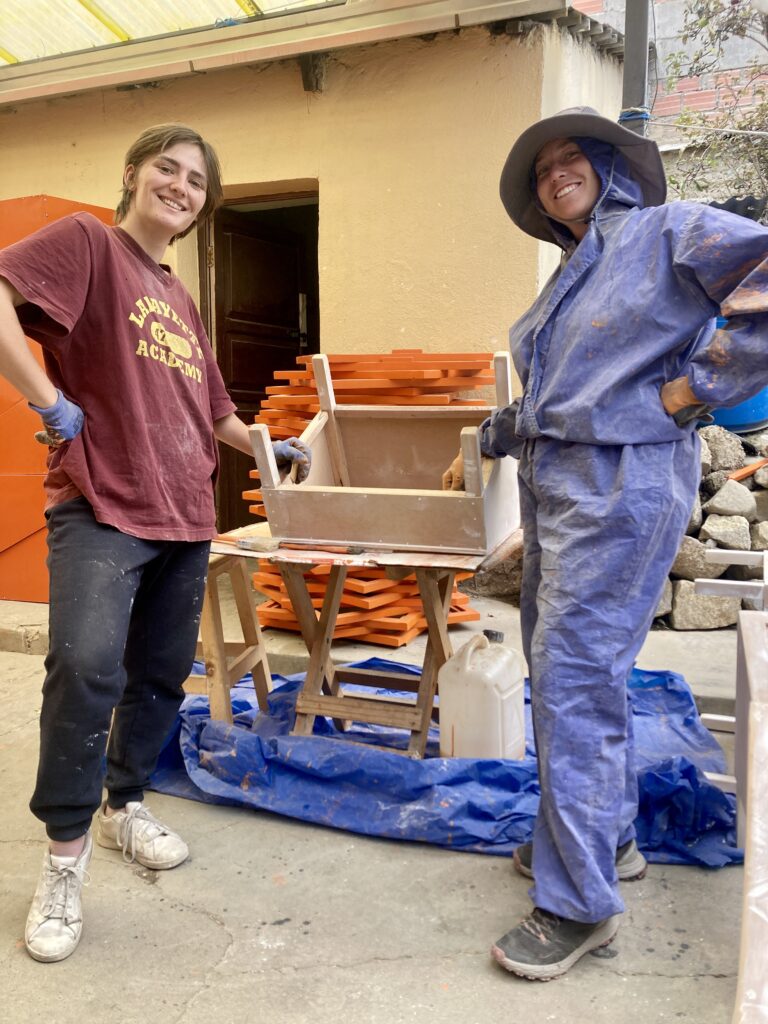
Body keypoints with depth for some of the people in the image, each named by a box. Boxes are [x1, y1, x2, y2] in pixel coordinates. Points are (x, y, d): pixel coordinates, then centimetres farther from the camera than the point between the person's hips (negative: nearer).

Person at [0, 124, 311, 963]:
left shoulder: (182, 302, 20)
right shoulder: (87, 242, -1)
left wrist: (269, 448, 29)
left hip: (184, 516, 7)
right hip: (100, 508, -7)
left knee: (162, 674, 12)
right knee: (87, 665, -21)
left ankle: (124, 805, 34)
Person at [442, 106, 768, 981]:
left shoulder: (667, 232, -3)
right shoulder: (568, 275, 21)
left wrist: (697, 386, -15)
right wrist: (482, 445, 33)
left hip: (620, 483, -9)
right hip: (554, 483, 9)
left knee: (574, 678, -9)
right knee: (563, 668, 13)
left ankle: (578, 901, 4)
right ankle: (606, 838, 30)